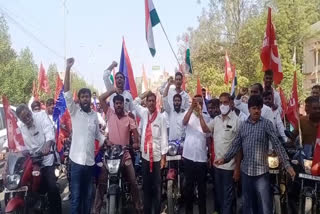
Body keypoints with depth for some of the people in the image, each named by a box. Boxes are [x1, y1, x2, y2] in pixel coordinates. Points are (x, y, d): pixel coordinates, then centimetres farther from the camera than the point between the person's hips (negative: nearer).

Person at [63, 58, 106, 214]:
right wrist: (68, 68, -18)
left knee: (88, 195, 15)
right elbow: (66, 93, -12)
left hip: (90, 160, 4)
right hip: (77, 159, -4)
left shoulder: (94, 115, 11)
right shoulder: (74, 111, -1)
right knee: (76, 196, 1)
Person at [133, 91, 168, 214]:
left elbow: (164, 138, -5)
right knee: (146, 185, 12)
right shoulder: (144, 113, 8)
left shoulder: (161, 118, -3)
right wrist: (145, 94, 8)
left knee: (157, 186, 3)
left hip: (157, 156, -3)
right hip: (145, 155, 4)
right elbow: (135, 102, 19)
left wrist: (163, 157, -9)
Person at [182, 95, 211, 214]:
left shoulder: (206, 118, 3)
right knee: (189, 185, 11)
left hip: (201, 157, 0)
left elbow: (206, 130, -15)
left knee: (202, 186, 9)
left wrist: (200, 113, -20)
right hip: (188, 155, 0)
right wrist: (191, 107, -31)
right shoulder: (189, 115, 1)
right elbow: (184, 122, -21)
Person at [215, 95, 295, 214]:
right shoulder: (243, 125, 7)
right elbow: (236, 145, 7)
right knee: (247, 204, 15)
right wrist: (225, 159, -5)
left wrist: (287, 165, -16)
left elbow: (277, 145, -9)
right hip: (246, 171, 4)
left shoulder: (266, 124, -4)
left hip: (261, 171, -3)